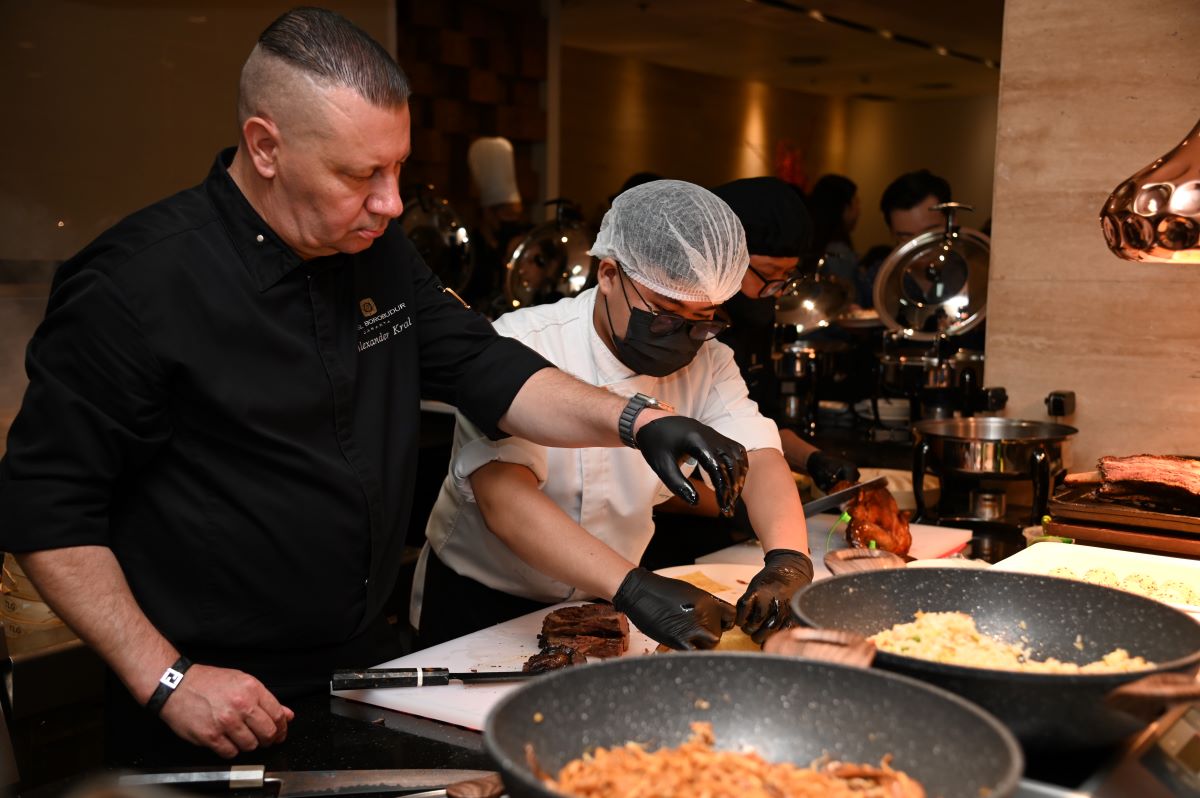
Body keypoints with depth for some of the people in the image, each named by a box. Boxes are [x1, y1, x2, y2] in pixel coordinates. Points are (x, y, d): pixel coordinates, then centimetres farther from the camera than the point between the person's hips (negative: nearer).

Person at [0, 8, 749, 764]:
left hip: (371, 654, 7)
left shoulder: (379, 250, 1)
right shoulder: (138, 283, -19)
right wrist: (166, 680, -19)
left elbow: (486, 369, 3)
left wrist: (636, 421, -13)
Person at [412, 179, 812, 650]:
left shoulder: (706, 361, -4)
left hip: (605, 602, 5)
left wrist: (788, 558, -37)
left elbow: (758, 455, -16)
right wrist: (632, 588, -45)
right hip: (479, 607, -4)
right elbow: (505, 498, -33)